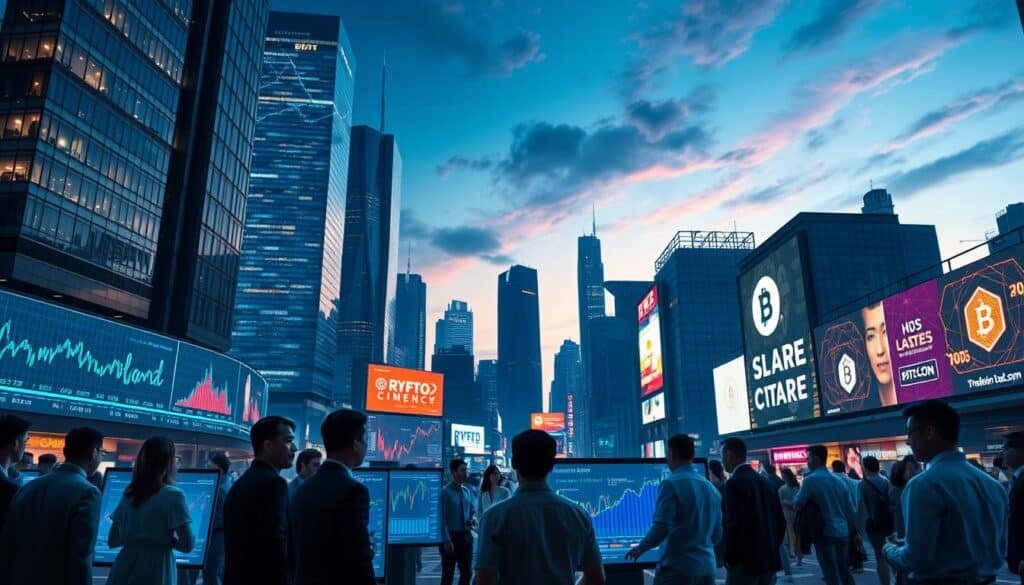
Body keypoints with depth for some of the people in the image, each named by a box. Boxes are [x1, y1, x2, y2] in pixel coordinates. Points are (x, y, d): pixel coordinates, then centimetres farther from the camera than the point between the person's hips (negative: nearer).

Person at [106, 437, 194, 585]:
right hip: (155, 573, -5)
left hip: (124, 572, 6)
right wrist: (166, 540, 5)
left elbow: (112, 541, 16)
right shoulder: (173, 495, -11)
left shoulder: (128, 494, 8)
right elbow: (187, 544, -13)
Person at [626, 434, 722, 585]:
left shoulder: (671, 484, -11)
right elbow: (717, 534, 17)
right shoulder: (712, 488, 10)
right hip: (707, 567, 6)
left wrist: (641, 548, 0)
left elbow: (661, 528, -17)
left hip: (678, 567, -6)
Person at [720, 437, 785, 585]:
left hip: (744, 561, -8)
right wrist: (772, 549, 19)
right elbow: (780, 520, 12)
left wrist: (728, 557, -10)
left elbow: (733, 524, -20)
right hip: (768, 559, 8)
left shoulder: (734, 483, -15)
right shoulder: (765, 481, 9)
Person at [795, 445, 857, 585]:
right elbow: (850, 507, 11)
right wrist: (854, 530, 19)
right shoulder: (838, 478, 8)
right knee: (845, 571, 18)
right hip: (843, 532, 6)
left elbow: (797, 505, -9)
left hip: (825, 533, -6)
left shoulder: (811, 479, -10)